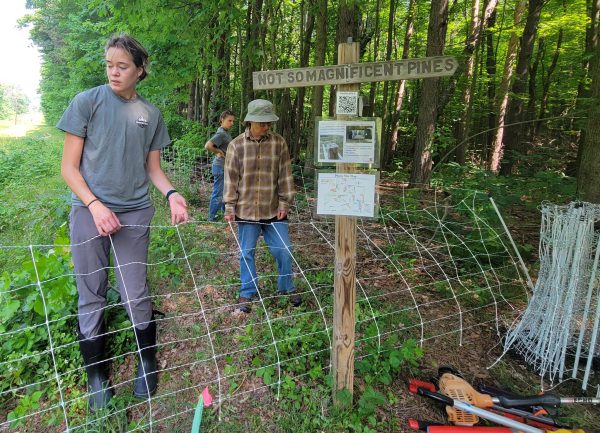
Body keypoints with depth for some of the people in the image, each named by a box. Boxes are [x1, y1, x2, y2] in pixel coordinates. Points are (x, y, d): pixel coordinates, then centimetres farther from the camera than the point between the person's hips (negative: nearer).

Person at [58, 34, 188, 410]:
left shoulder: (150, 113, 8)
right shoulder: (87, 101, 0)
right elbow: (69, 166, -1)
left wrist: (171, 193, -7)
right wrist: (95, 206, -14)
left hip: (135, 213, 1)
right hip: (89, 210, -1)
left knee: (136, 296, 4)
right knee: (92, 297, 7)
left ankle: (148, 362, 27)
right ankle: (96, 375, 25)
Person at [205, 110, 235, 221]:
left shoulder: (226, 133, 10)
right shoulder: (221, 133, -18)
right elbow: (207, 146, -28)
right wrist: (219, 152, -16)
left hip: (226, 166, 10)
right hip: (220, 167, -10)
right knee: (218, 193, -1)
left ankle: (225, 210, 34)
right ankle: (211, 217, 9)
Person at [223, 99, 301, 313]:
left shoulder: (279, 143, -1)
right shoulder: (237, 145, -3)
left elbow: (285, 175, 2)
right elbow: (231, 178, -1)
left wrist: (285, 202, -1)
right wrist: (230, 207, -2)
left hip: (273, 209, 1)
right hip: (246, 210, -1)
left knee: (284, 250, 6)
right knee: (246, 253, 9)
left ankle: (287, 288, 29)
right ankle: (247, 293, 26)